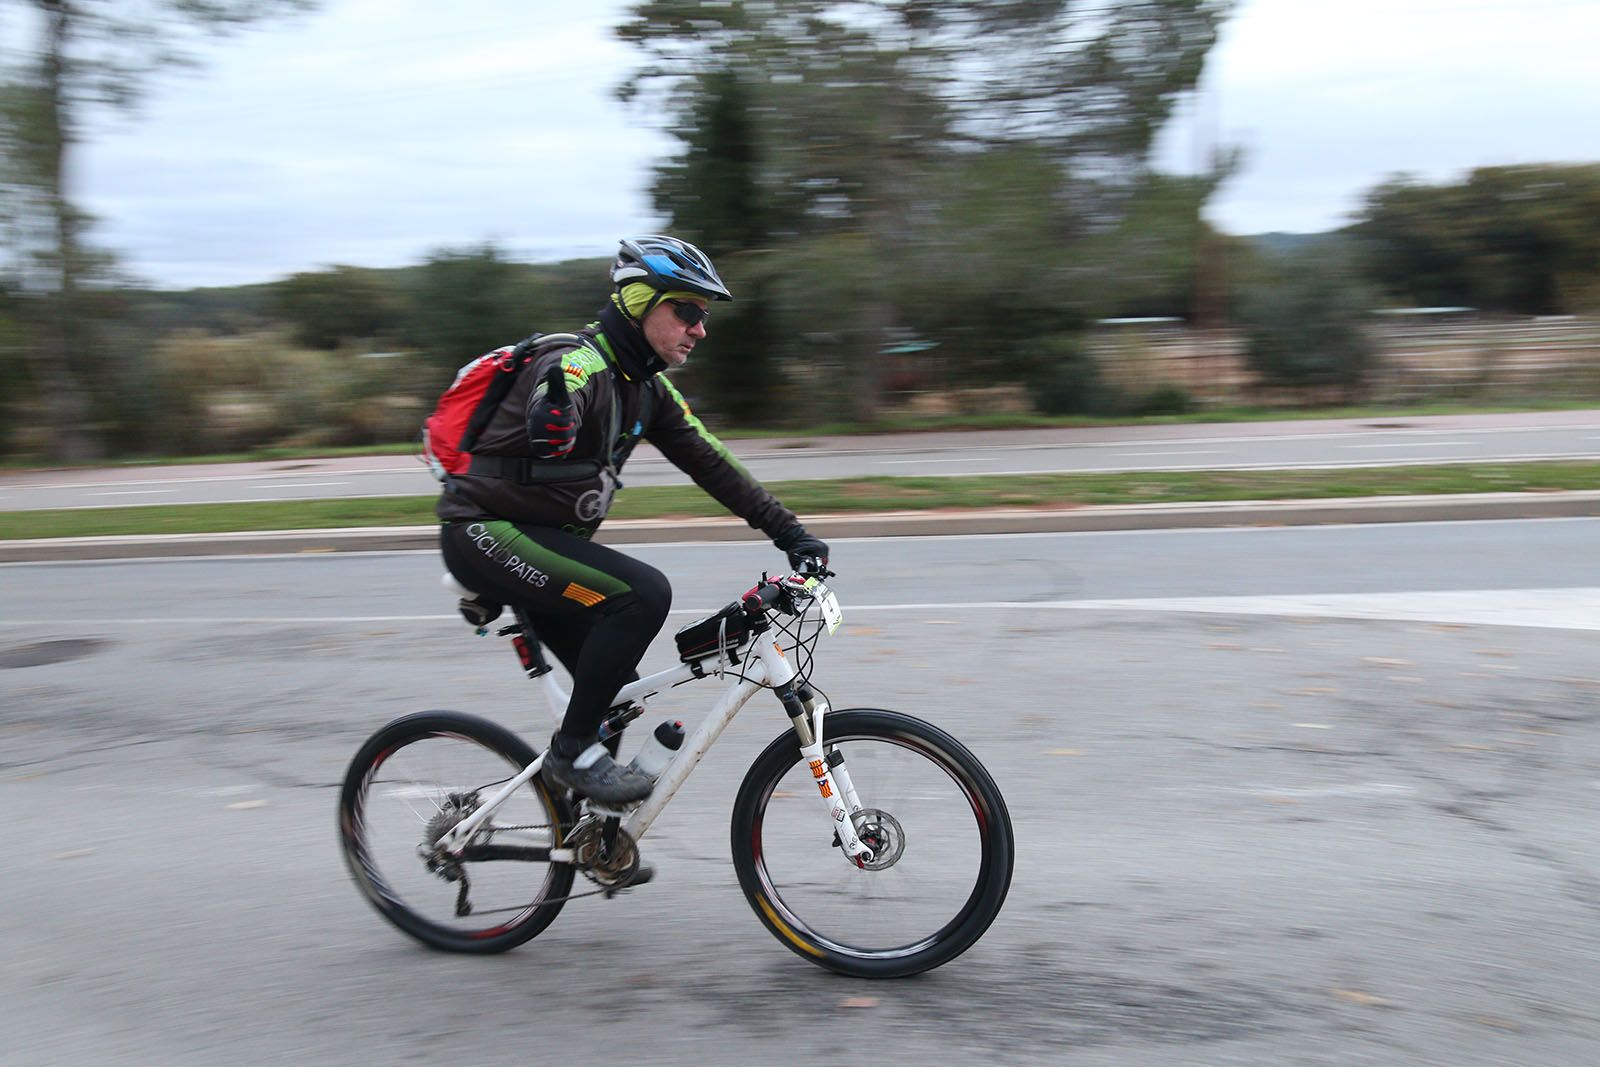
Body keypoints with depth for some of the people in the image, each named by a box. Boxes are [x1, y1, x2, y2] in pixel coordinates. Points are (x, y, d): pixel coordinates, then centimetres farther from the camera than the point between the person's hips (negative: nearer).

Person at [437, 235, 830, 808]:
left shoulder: (648, 388, 7)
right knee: (643, 593, -25)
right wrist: (551, 421, -66)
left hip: (543, 538, 9)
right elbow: (543, 434, -42)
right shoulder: (579, 365, -21)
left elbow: (710, 463, 9)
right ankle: (573, 750, -13)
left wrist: (789, 532, 4)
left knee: (618, 690, 8)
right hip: (484, 532, -9)